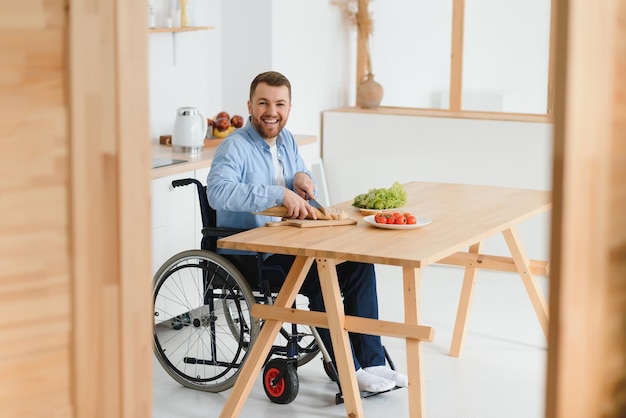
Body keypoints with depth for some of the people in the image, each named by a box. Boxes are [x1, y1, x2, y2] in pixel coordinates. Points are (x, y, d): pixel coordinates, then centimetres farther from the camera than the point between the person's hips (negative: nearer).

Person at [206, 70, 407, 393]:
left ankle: (371, 362, -7)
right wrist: (281, 194, -41)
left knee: (359, 263, -10)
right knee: (322, 277, -28)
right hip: (247, 256, -8)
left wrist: (303, 177, -2)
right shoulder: (234, 148, -16)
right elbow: (218, 192, -35)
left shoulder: (285, 140, 10)